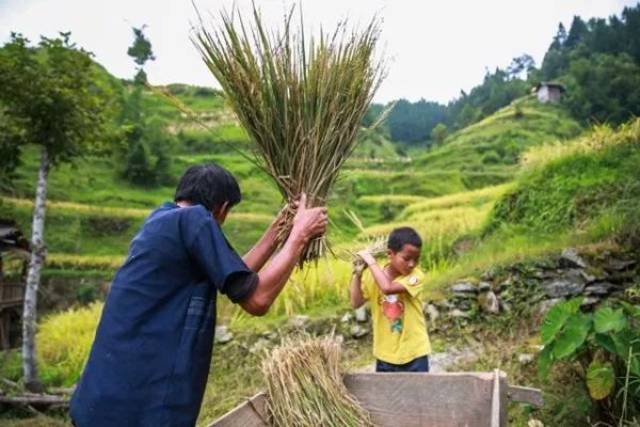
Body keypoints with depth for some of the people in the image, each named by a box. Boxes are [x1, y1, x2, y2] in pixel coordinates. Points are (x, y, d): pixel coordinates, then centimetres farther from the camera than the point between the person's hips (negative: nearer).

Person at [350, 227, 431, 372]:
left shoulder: (416, 276, -15)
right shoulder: (374, 275, -3)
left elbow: (388, 288, -31)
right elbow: (356, 303, -4)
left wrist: (371, 262, -21)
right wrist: (357, 274, -11)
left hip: (414, 353, -3)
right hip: (385, 354, 3)